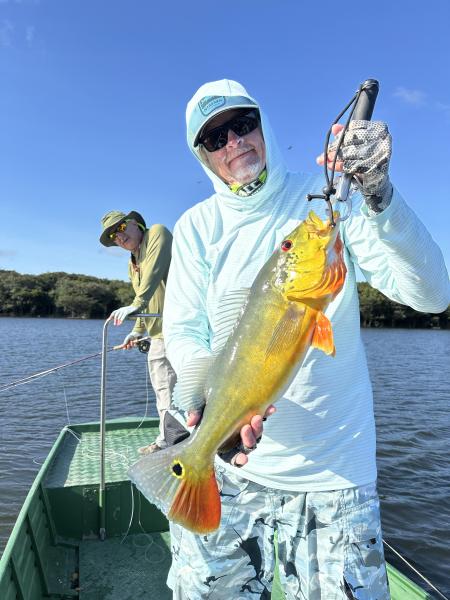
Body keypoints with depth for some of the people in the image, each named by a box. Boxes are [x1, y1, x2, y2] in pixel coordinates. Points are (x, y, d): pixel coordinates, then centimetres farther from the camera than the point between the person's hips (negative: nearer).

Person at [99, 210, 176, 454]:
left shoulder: (157, 233, -5)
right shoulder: (132, 264, 21)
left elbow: (154, 273, -21)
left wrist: (136, 305, -29)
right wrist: (137, 331, 18)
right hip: (158, 334, 9)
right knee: (162, 390, 14)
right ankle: (165, 441, 26)